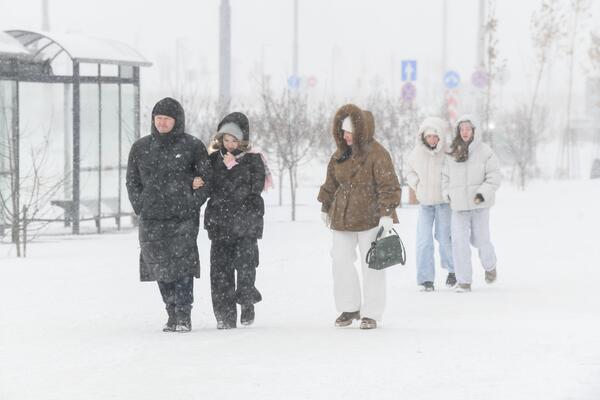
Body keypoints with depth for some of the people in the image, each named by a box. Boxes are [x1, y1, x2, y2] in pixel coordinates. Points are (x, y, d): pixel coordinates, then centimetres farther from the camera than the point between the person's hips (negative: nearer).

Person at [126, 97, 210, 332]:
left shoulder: (192, 146, 2)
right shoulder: (140, 148, 11)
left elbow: (207, 179, 5)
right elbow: (132, 181, 17)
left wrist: (192, 204, -5)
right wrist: (141, 207, 4)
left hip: (183, 218, -3)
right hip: (151, 220, 3)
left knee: (182, 266, -10)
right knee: (160, 267, 3)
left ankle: (183, 317, -5)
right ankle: (172, 314, 13)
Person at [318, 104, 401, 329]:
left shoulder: (376, 154, -11)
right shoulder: (340, 154, 9)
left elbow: (388, 186, -15)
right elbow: (331, 182, 20)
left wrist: (386, 214, -20)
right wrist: (326, 208, 24)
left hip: (370, 218, -6)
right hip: (342, 217, 6)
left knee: (372, 265, 0)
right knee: (341, 261, 4)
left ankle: (371, 314, 7)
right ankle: (349, 308, 17)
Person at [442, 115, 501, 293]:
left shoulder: (484, 151, -5)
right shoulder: (451, 153, 6)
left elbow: (495, 175, -7)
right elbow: (446, 176, 18)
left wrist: (483, 193, -17)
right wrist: (447, 194, 7)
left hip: (479, 205, -2)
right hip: (458, 206, 3)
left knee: (480, 239, 7)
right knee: (459, 241, -6)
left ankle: (489, 265, 39)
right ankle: (464, 281, -1)